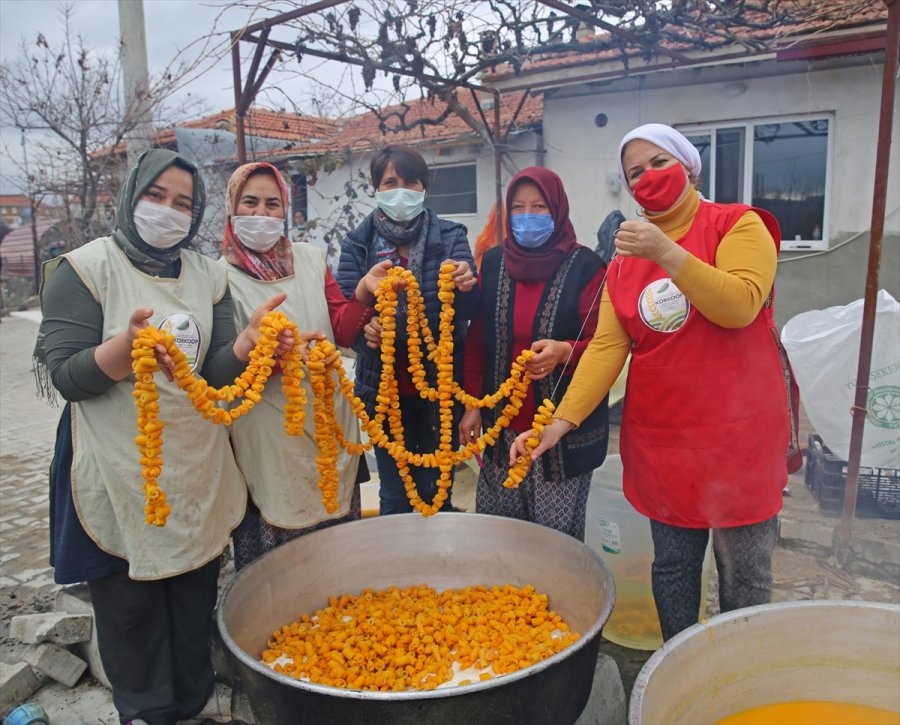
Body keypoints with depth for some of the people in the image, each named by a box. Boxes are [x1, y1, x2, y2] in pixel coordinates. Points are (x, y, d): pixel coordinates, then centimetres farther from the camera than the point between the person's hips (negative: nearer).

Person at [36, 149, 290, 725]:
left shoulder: (208, 276, 6)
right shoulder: (86, 267, -7)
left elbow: (217, 371, 0)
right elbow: (66, 375, -13)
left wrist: (248, 343, -21)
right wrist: (128, 348, -32)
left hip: (199, 467, 4)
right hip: (121, 472, -4)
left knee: (197, 596, 17)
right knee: (129, 601, 9)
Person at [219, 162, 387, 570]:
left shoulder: (310, 258, 8)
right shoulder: (221, 276, -4)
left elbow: (343, 333, 4)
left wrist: (363, 292, -14)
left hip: (330, 425, 4)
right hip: (269, 440, -4)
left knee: (338, 530, 14)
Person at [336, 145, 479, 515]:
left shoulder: (450, 237, 0)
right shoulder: (358, 243, 1)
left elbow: (468, 312, -8)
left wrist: (466, 287, -31)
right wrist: (363, 331, -29)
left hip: (439, 384, 0)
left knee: (435, 491, 12)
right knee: (394, 497, 10)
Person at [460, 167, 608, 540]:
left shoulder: (585, 267, -6)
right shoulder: (492, 263, 7)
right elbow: (476, 340, 10)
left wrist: (564, 352, -25)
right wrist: (472, 405, 5)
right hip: (502, 427, 4)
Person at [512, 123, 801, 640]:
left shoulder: (737, 224, -3)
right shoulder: (625, 259, 9)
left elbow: (741, 305, -20)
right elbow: (607, 345, -2)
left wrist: (668, 254, -26)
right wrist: (560, 423, -13)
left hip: (737, 433, -3)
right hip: (660, 438, 4)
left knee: (744, 577, 9)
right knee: (672, 568, 15)